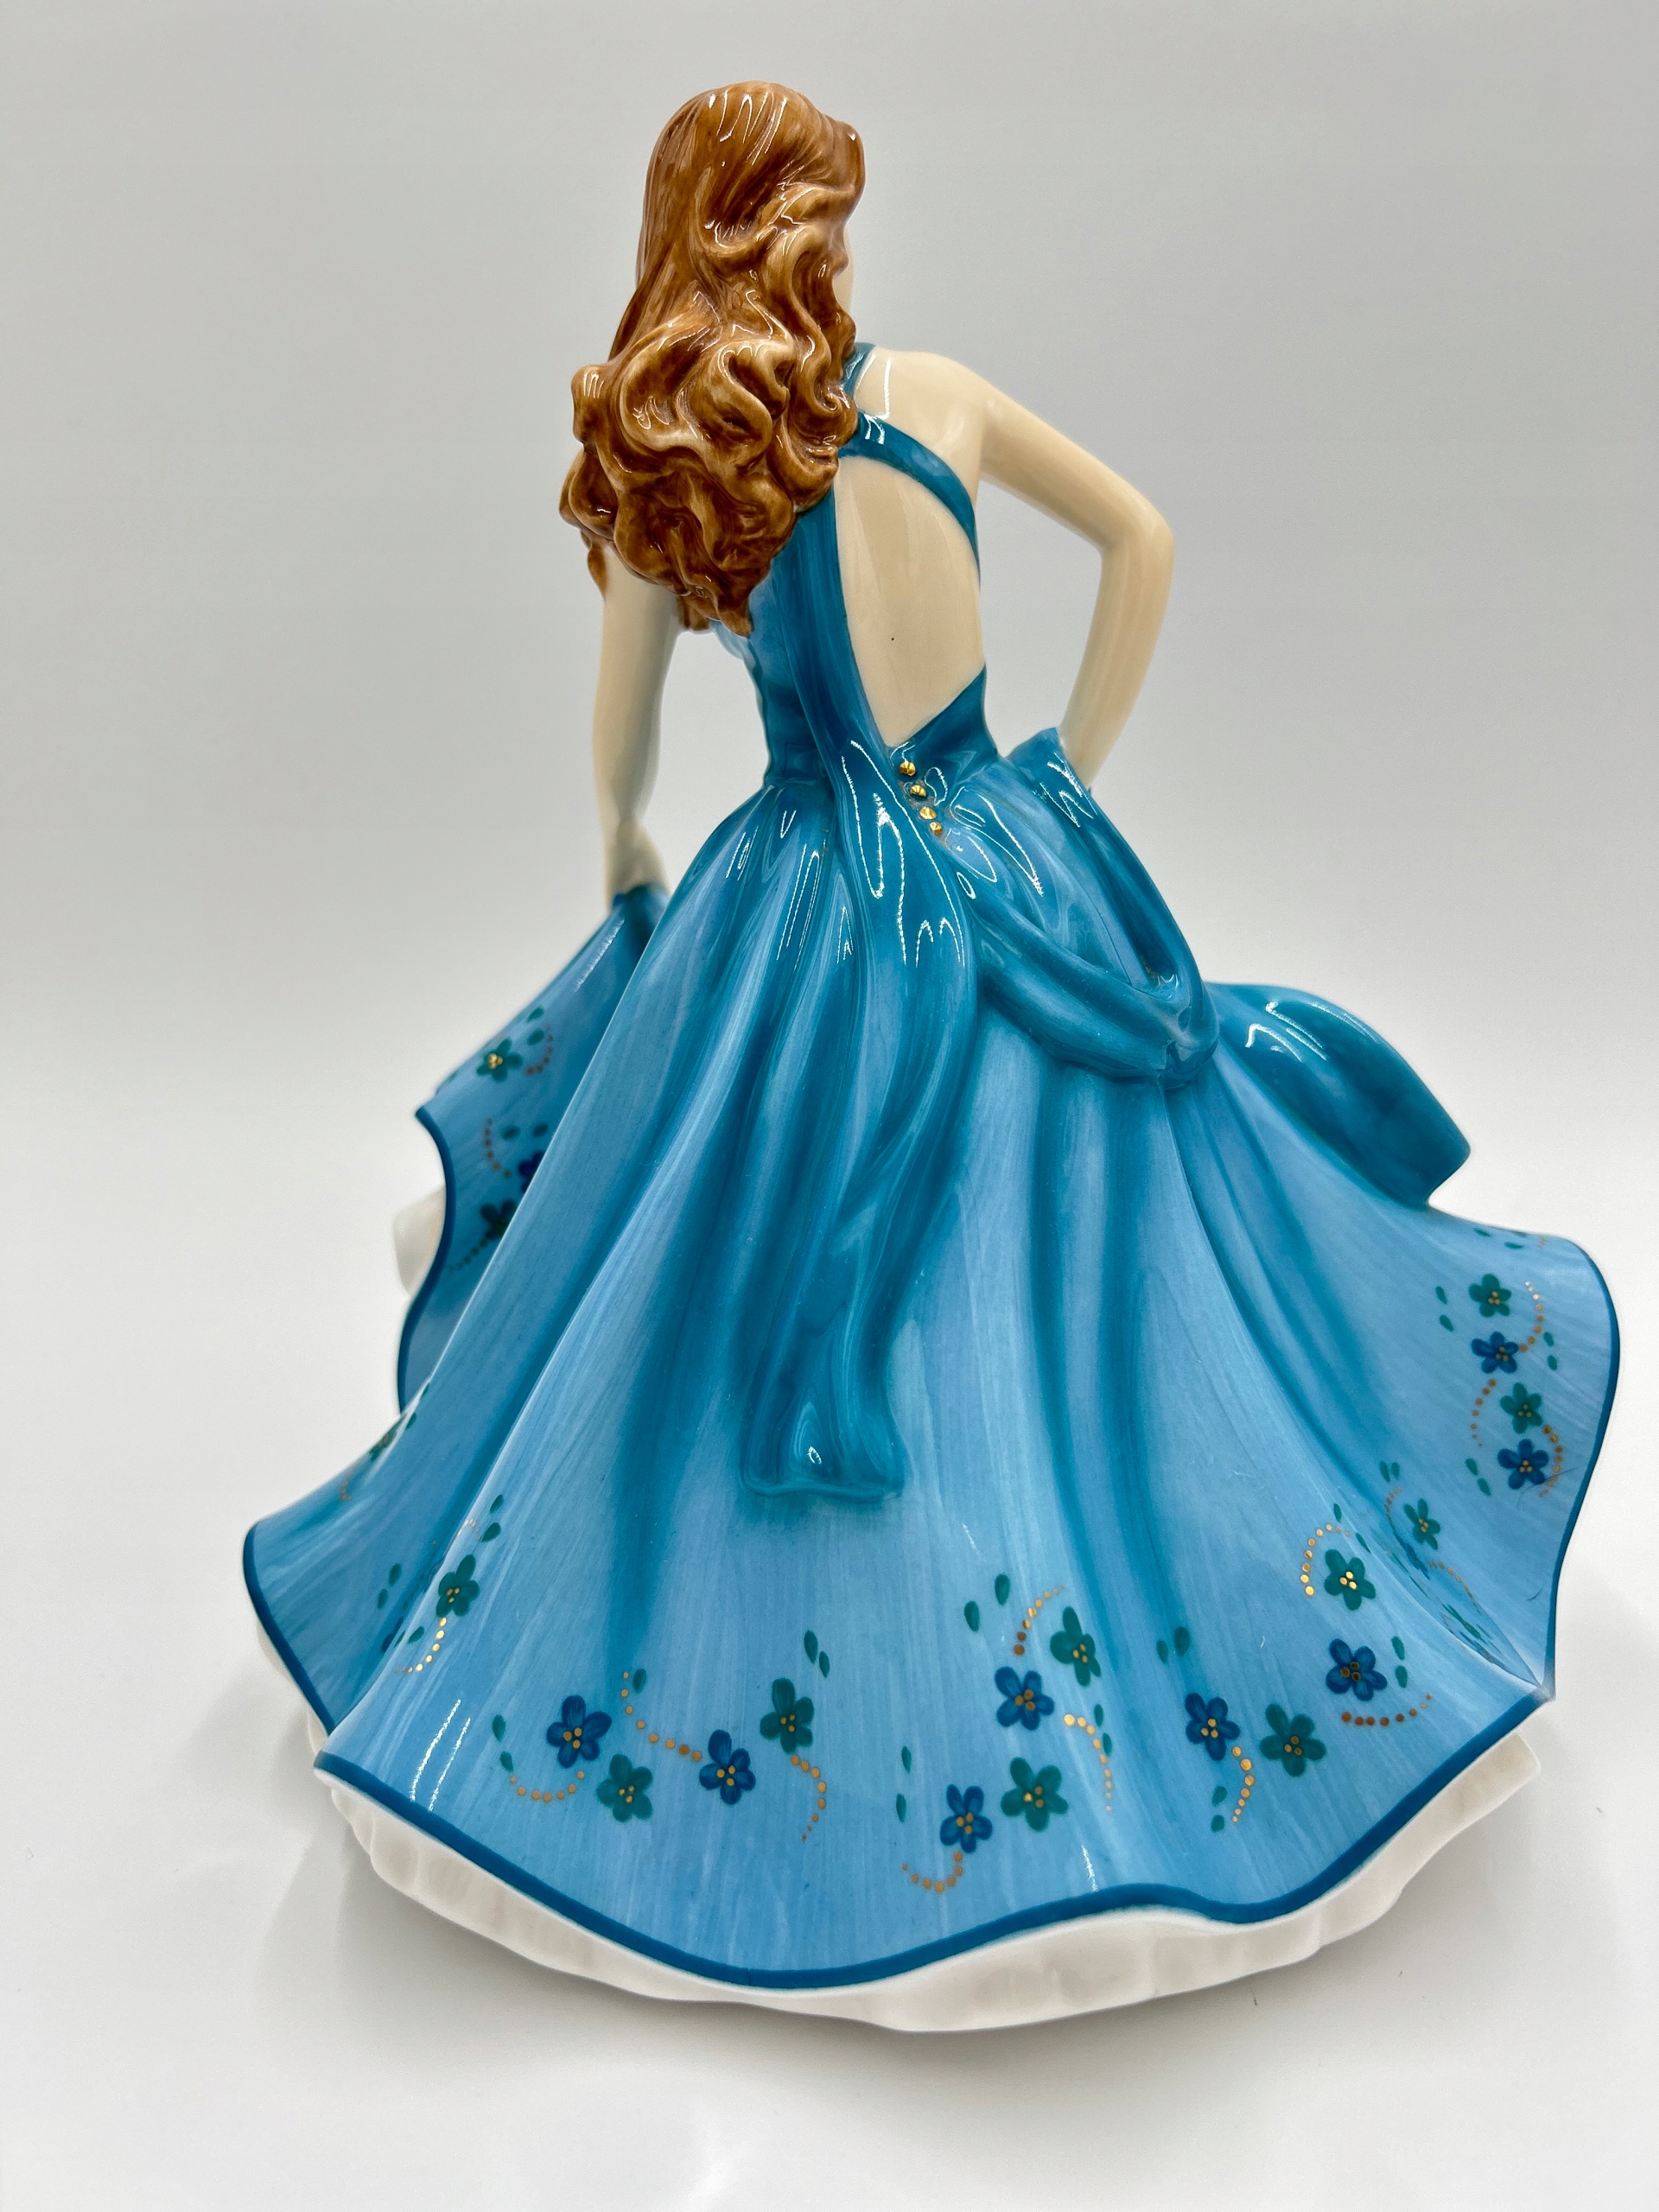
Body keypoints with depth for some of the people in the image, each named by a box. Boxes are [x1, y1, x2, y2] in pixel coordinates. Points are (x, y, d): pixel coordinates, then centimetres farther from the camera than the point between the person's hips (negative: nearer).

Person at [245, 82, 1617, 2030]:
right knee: (1073, 1274, 15)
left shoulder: (652, 471, -2)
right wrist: (1069, 769, 13)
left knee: (706, 1303, 14)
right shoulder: (935, 392, 0)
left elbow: (623, 736, 8)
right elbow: (1144, 540, 9)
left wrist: (620, 853, 29)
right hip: (1013, 861, 1)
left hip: (804, 906, -1)